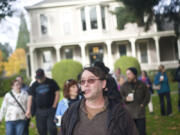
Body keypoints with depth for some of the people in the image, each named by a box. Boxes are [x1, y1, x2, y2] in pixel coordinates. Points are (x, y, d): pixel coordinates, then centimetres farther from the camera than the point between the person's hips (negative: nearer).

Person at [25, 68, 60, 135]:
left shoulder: (51, 82, 2)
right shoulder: (34, 85, 6)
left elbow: (57, 94, 2)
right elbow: (30, 97, 3)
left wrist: (54, 106, -5)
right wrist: (28, 110, -6)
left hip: (51, 109, -2)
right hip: (39, 110, 3)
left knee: (51, 127, -14)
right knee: (41, 129, 6)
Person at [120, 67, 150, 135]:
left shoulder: (142, 84, 5)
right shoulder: (124, 85, 2)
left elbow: (147, 95, 13)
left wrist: (143, 104, -1)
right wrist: (125, 99, -14)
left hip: (140, 114, 0)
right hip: (128, 114, 0)